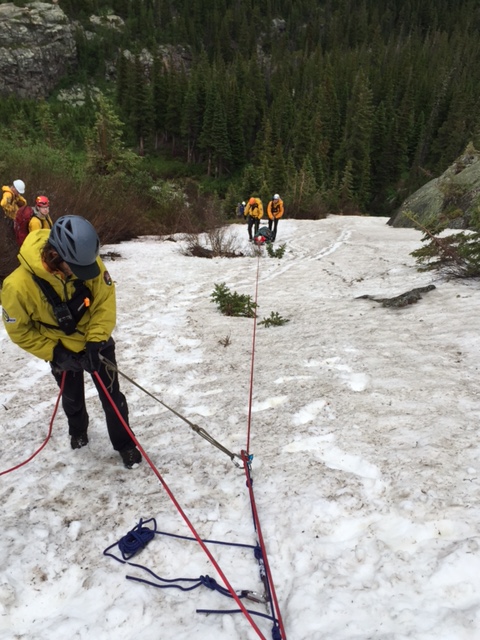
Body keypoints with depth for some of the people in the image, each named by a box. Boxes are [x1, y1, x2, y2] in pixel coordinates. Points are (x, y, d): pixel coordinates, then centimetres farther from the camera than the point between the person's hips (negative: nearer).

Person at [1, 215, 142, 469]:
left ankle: (124, 443, 31)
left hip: (96, 343, 0)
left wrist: (96, 340, -25)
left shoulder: (91, 265, -28)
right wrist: (55, 354, -21)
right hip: (61, 351, 0)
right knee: (72, 398, 25)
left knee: (112, 396, 8)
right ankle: (78, 431, 57)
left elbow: (105, 301, -16)